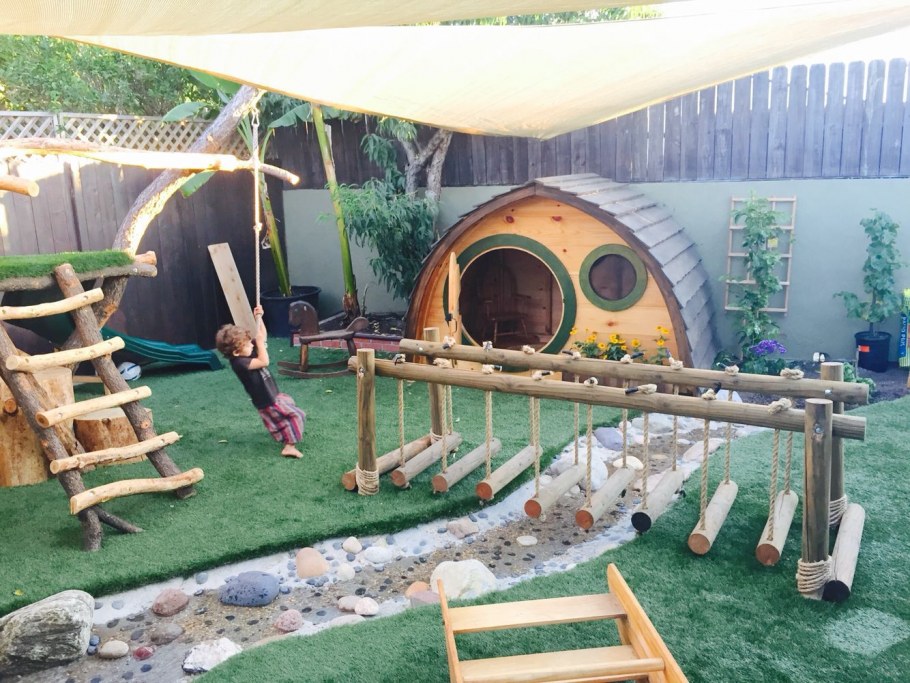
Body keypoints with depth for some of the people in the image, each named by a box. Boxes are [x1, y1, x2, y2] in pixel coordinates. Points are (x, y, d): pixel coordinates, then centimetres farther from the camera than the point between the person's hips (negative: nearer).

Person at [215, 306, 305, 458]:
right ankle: (289, 447, -4)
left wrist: (258, 318, -4)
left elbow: (262, 336, 8)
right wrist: (259, 342, -32)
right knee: (296, 415, -6)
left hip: (273, 395, 10)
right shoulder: (239, 363, -30)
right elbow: (264, 362, -39)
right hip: (267, 402, -10)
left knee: (290, 404, 32)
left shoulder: (246, 353, -3)